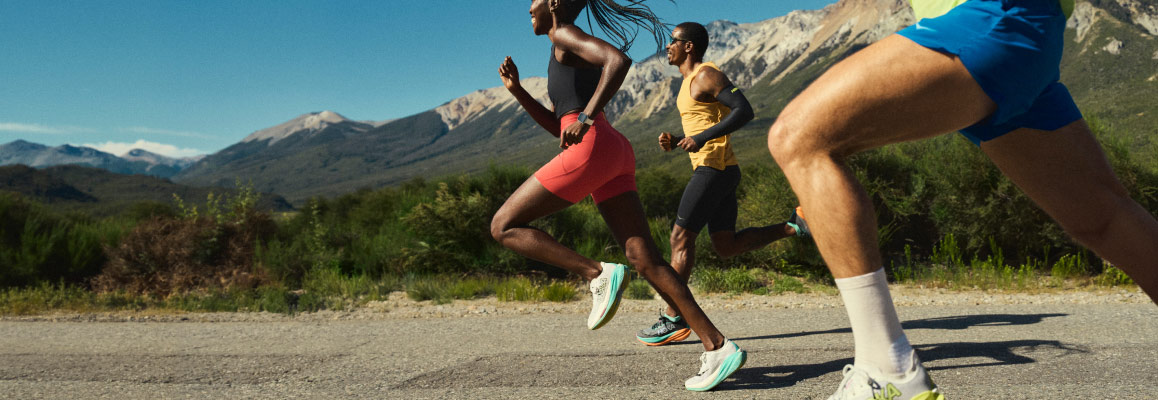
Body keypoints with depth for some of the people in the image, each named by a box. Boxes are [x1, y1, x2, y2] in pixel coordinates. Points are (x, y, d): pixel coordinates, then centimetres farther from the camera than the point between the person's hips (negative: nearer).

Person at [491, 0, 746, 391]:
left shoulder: (565, 35, 3)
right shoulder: (569, 57, 30)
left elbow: (619, 59, -17)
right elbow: (559, 127, 30)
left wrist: (586, 117, -19)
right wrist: (517, 90, 23)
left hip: (591, 150, -9)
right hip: (616, 156, 9)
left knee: (503, 226, -1)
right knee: (644, 258, 0)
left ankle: (597, 274, -13)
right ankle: (717, 346, -7)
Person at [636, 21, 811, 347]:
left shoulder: (706, 75, -8)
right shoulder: (690, 82, 22)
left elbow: (744, 110, -19)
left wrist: (701, 138, -24)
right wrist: (674, 141, 10)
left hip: (713, 168, -10)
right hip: (720, 170, 10)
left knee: (681, 237, -9)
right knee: (726, 246, 10)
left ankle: (673, 318, -6)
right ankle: (793, 225, 10)